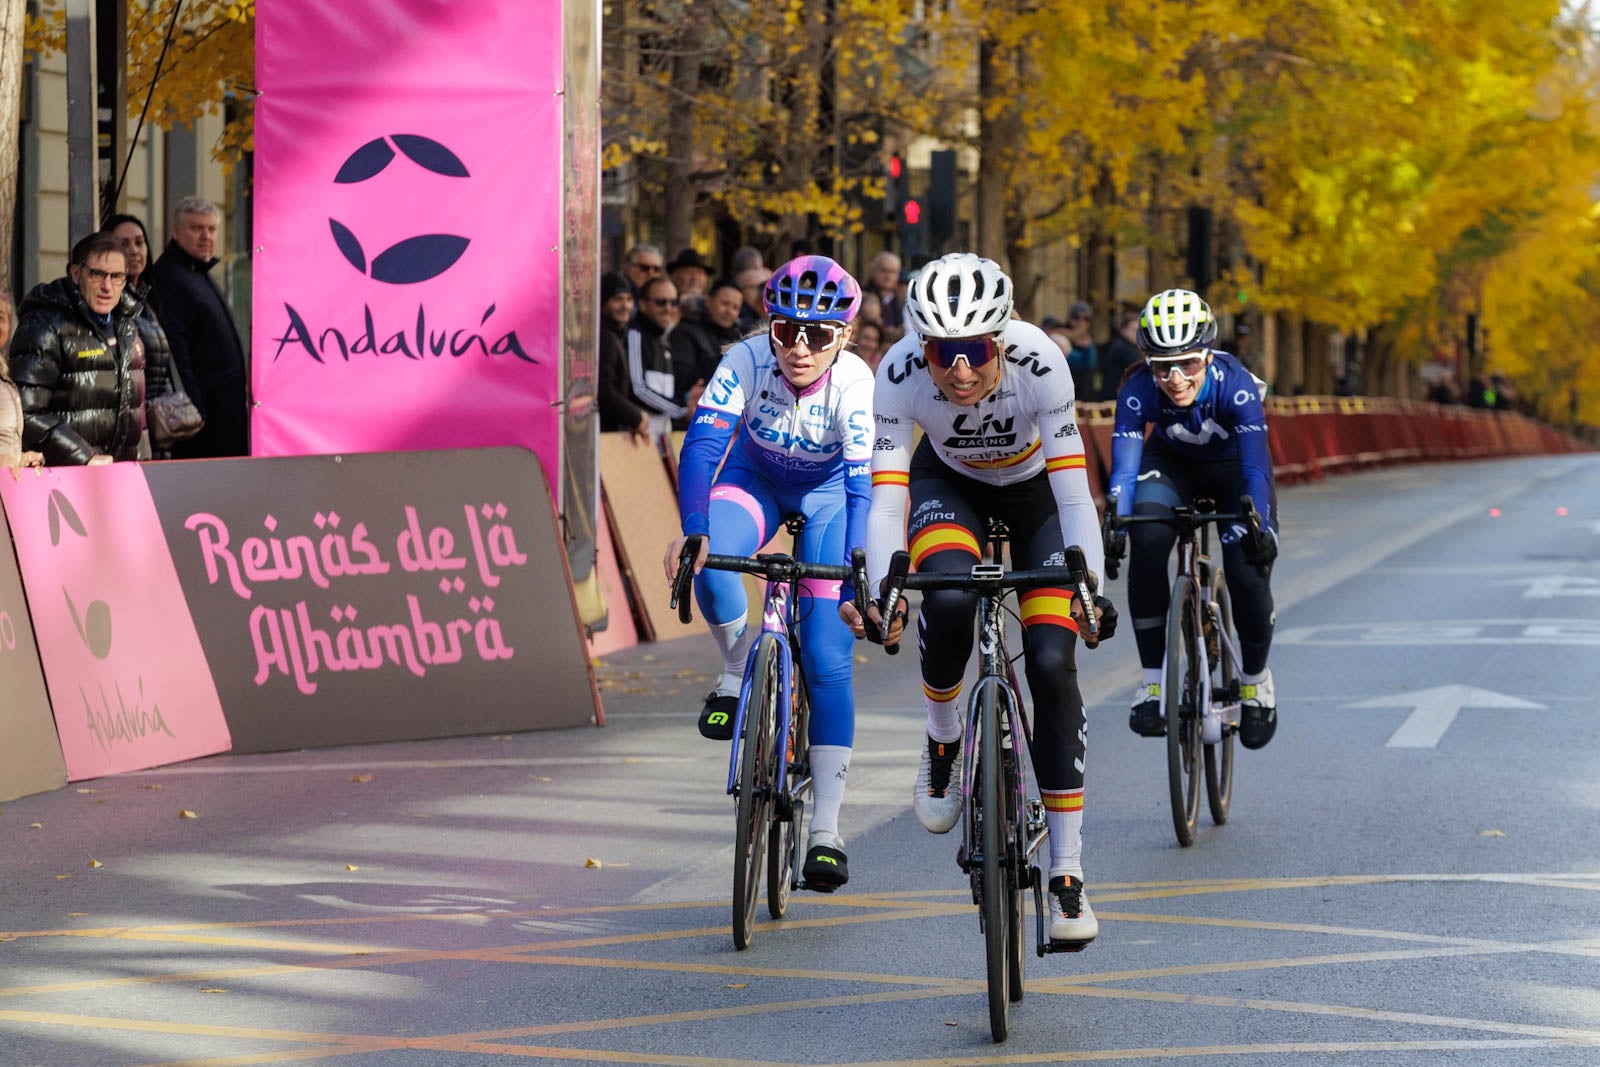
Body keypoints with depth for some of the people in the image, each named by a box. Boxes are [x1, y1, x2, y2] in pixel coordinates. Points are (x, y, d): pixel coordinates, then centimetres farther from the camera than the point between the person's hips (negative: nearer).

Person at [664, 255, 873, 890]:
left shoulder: (854, 382, -31)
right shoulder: (747, 362, -29)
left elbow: (863, 482, -34)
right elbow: (701, 444, -37)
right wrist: (693, 529, -51)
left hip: (829, 489, -1)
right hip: (755, 476, 1)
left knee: (828, 660, -12)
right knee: (709, 565, -34)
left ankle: (825, 830, -7)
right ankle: (739, 668, -2)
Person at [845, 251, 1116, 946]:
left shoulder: (1037, 360, -36)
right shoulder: (900, 373, -32)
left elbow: (1073, 490, -36)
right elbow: (886, 497, -33)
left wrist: (1091, 588, -49)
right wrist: (880, 594, -48)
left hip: (1035, 489, -1)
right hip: (949, 485, 1)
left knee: (1052, 662, -15)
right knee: (949, 597, -33)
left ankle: (1068, 877, -8)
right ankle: (942, 740, -2)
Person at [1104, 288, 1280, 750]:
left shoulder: (1236, 386, -35)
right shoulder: (1139, 392, -31)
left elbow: (1255, 469, -41)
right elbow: (1124, 466, -36)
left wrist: (1259, 527, -57)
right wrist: (1114, 524, -54)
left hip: (1233, 466, -1)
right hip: (1171, 464, 1)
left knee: (1248, 570, -19)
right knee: (1148, 541, -29)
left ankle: (1256, 678, 12)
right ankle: (1152, 680, -18)